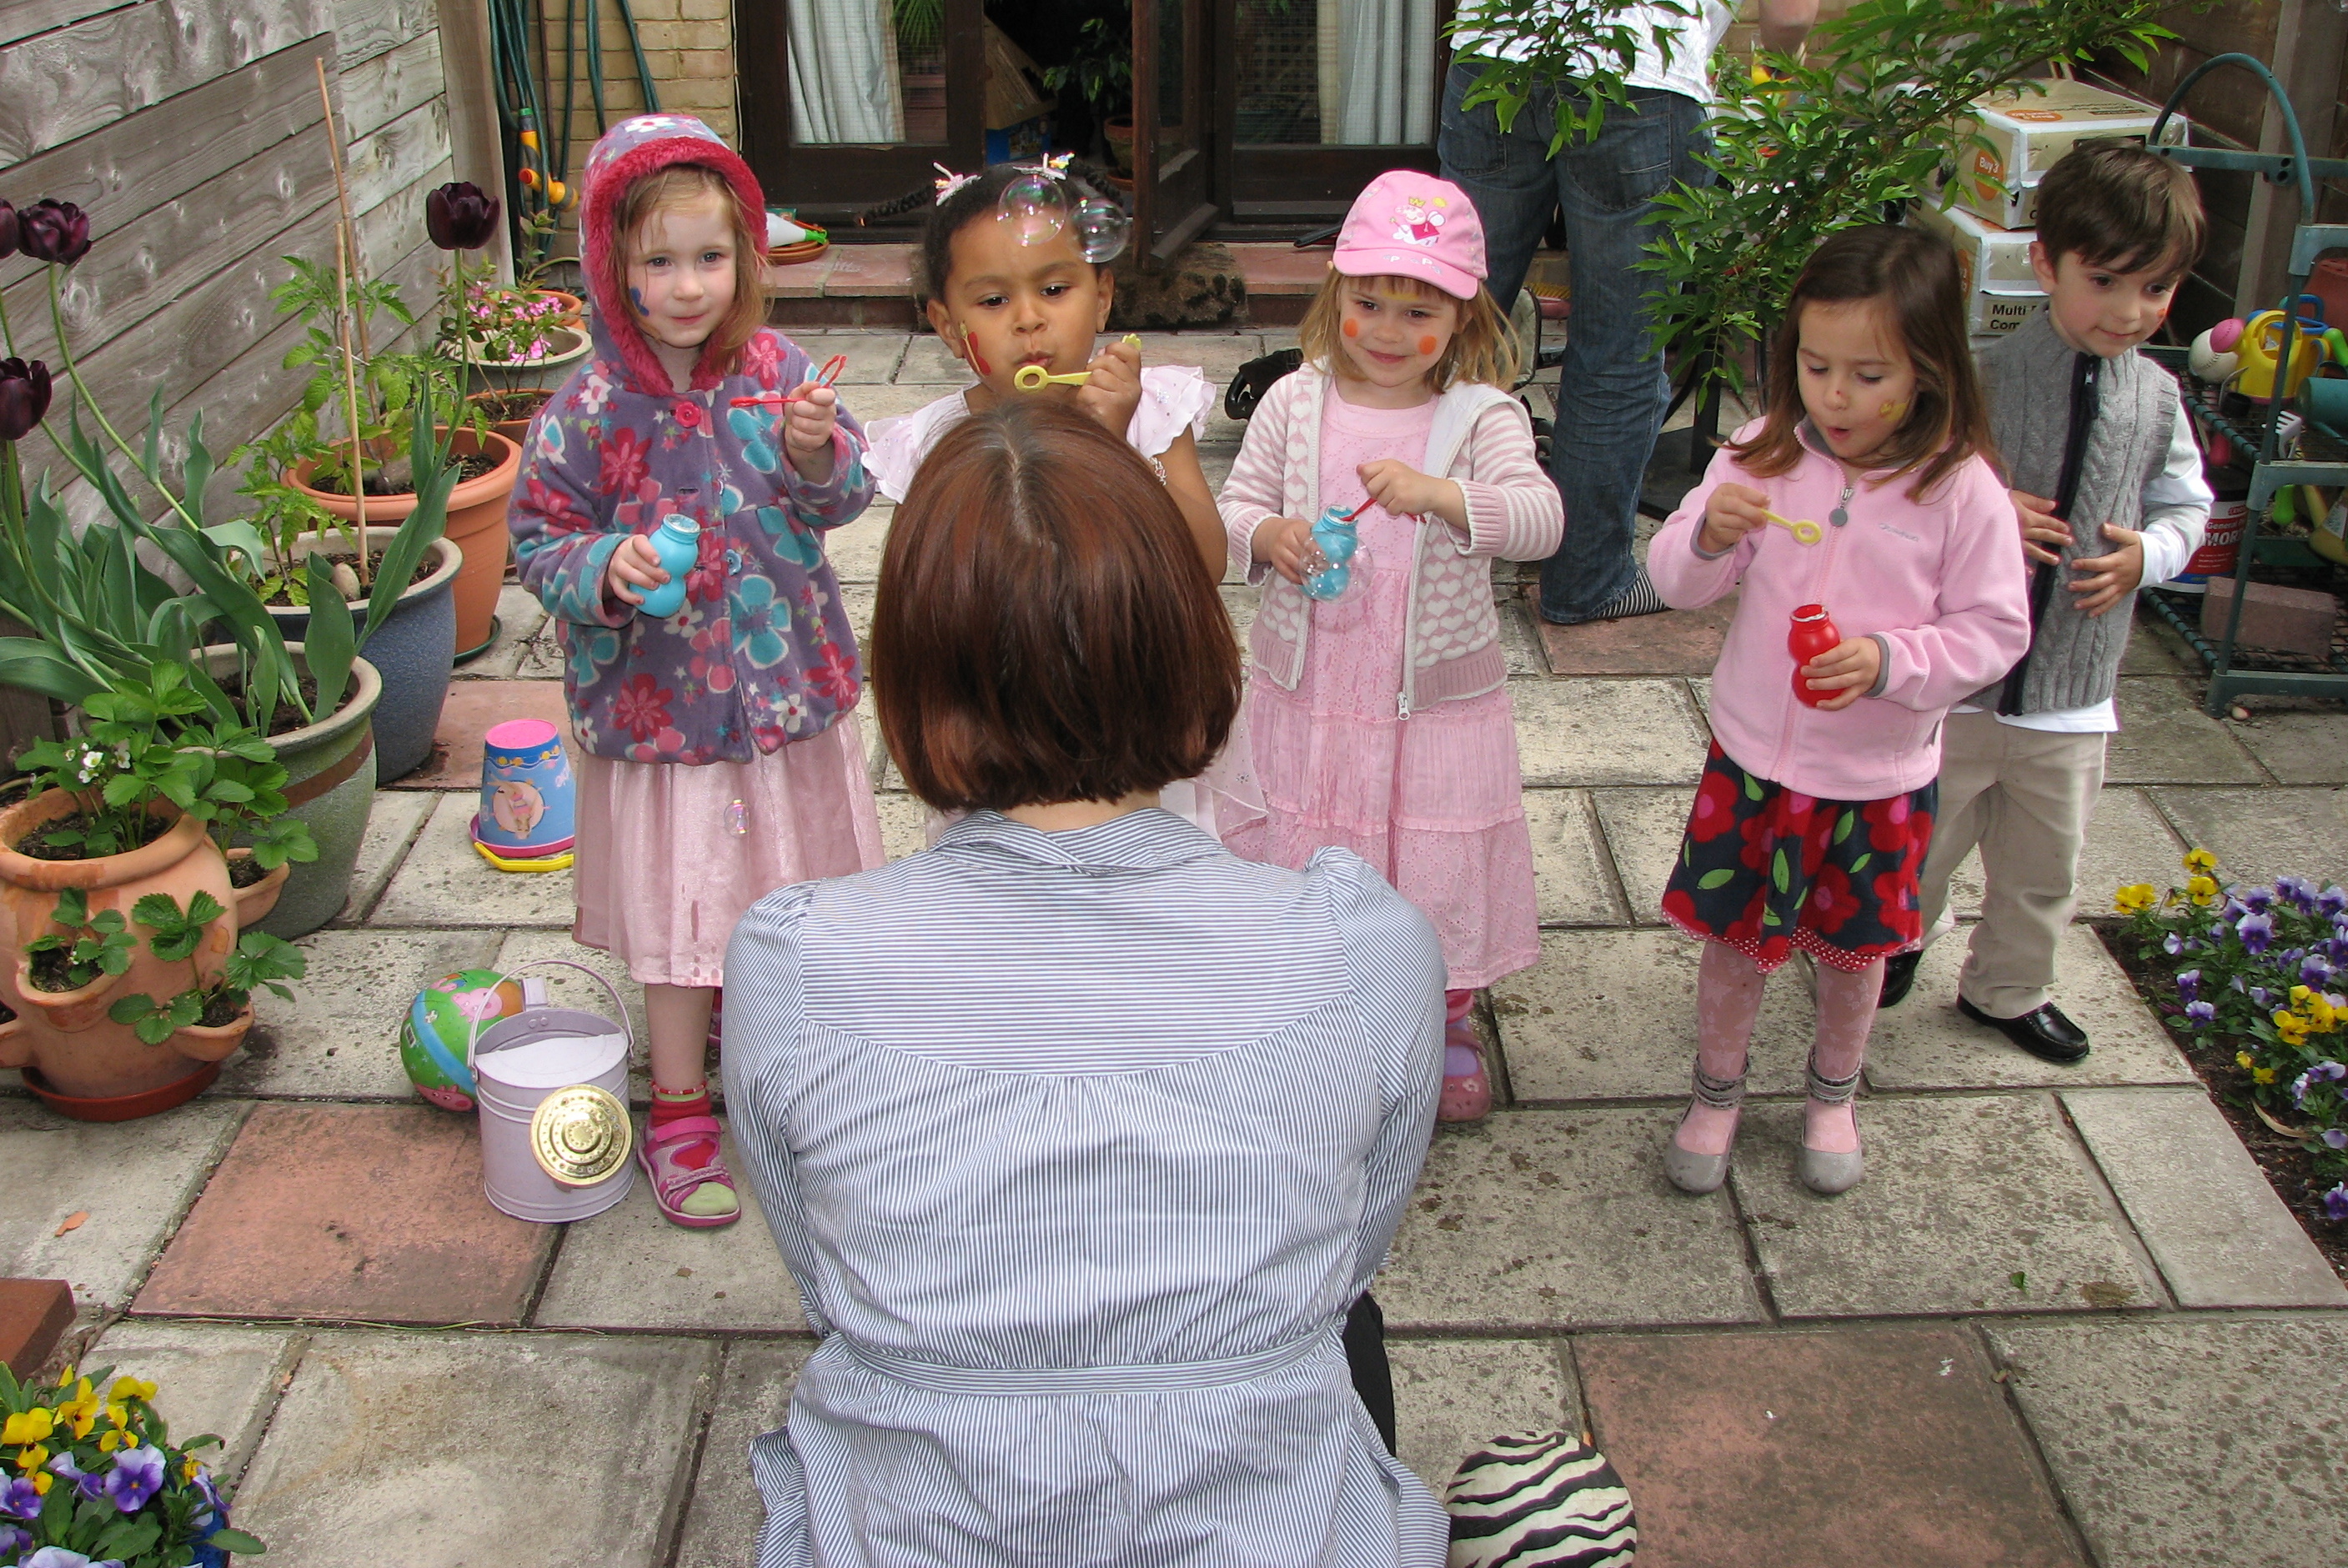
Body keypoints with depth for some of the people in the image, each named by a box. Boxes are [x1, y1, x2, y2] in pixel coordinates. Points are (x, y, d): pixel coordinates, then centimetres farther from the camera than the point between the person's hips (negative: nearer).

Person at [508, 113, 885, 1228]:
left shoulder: (776, 370, -6)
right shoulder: (593, 407, -14)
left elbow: (846, 499, 1)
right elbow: (538, 539, -7)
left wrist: (815, 454, -21)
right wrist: (605, 569, -27)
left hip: (786, 678, 3)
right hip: (661, 698, -3)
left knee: (789, 875, 20)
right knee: (678, 899, 7)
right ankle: (678, 1107, 24)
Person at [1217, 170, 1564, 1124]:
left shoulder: (1483, 417, -9)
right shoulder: (1294, 404, -2)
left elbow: (1541, 519, -22)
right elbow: (1232, 506, 3)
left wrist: (1440, 494, -37)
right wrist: (1269, 536, -20)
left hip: (1435, 700, -1)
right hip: (1306, 691, 2)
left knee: (1440, 870, 10)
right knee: (1301, 864, 13)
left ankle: (1449, 1026, 37)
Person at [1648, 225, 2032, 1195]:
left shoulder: (1961, 491, -15)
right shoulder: (1761, 457, -10)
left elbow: (1995, 630, -9)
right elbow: (1677, 584, -5)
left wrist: (1890, 661, -25)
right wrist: (1709, 534, -27)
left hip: (1879, 777, -1)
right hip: (1753, 758, 1)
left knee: (1854, 949, 19)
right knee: (1732, 937, 13)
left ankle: (1833, 1094, 45)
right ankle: (1716, 1089, 38)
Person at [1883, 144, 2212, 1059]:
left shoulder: (2155, 399, -2)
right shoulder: (1979, 383, -15)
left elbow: (2186, 504, 11)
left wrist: (2147, 555, -9)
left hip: (2074, 687, 4)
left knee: (2043, 867, 19)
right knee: (1922, 837, 16)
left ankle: (2007, 989, 43)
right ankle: (1903, 936, 47)